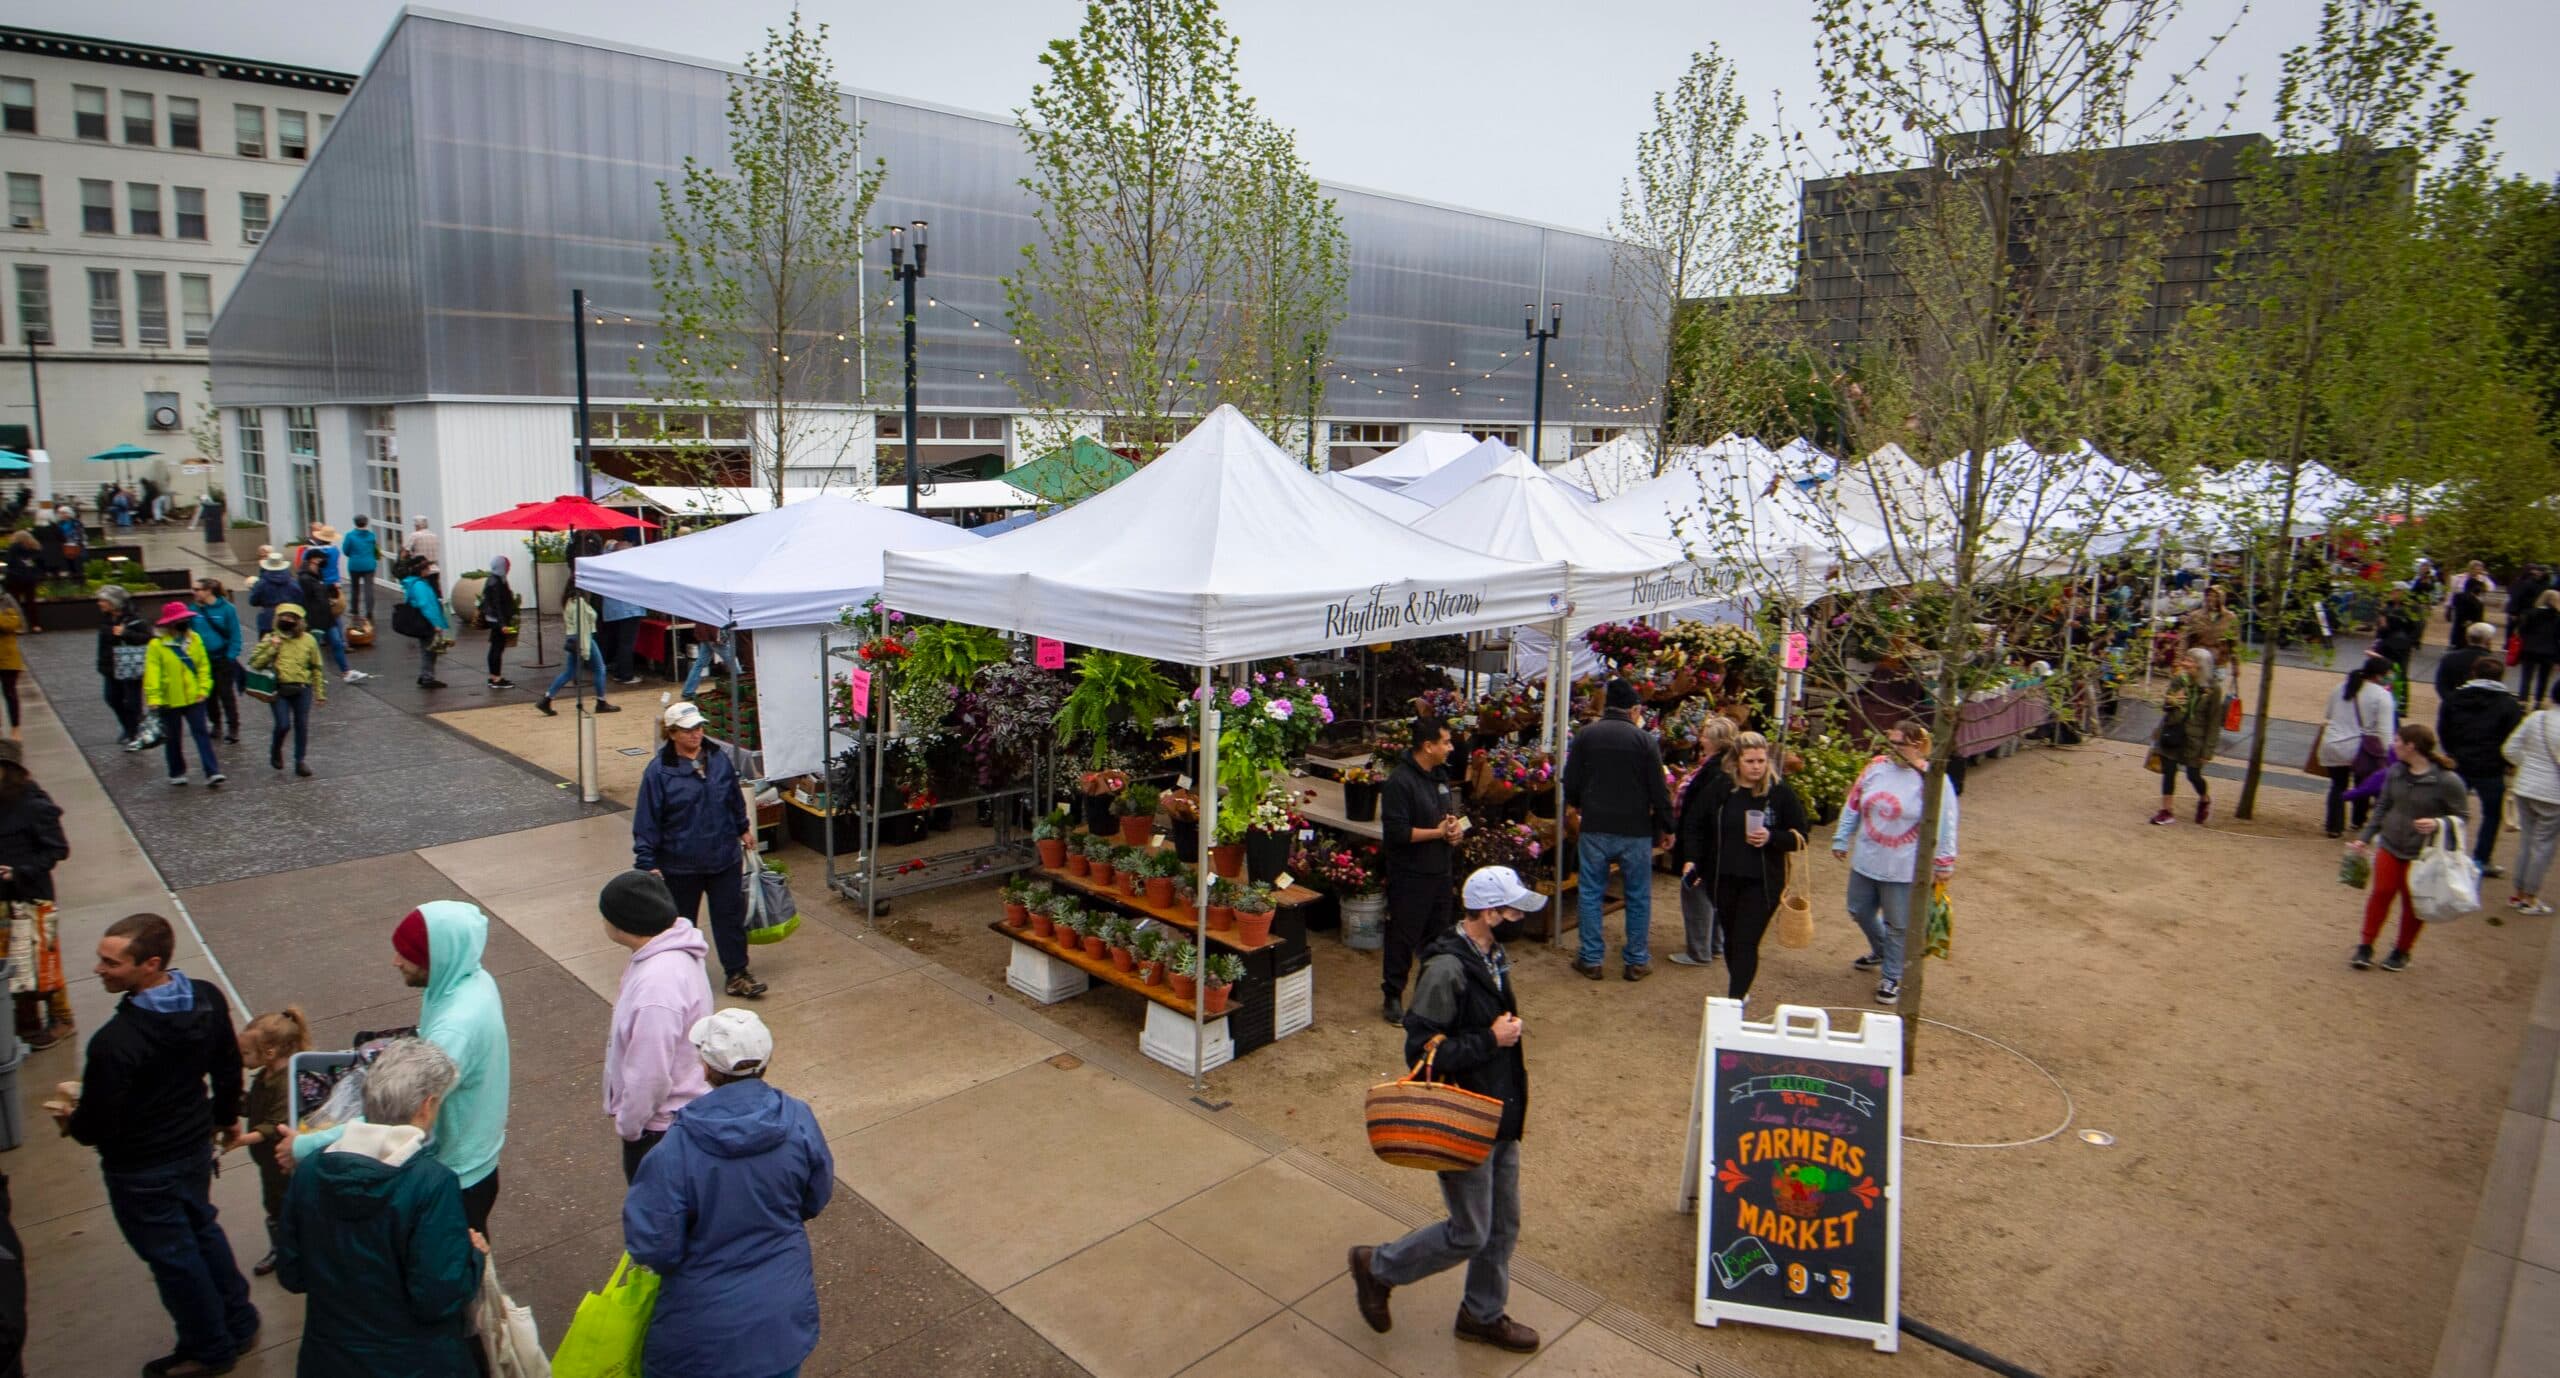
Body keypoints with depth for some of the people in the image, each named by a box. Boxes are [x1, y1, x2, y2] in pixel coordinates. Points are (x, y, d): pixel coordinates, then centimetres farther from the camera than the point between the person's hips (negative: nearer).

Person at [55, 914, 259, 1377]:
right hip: (196, 1145, 6)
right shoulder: (208, 1000, -13)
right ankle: (239, 1323, 42)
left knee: (171, 1256, 14)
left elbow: (97, 1126, -23)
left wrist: (71, 1121, 1)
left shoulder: (115, 1041, -34)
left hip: (140, 1169, -6)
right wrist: (225, 1115, 20)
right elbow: (229, 1067, 3)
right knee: (202, 1229, 27)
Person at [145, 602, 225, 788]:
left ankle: (212, 773, -8)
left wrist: (203, 689, -4)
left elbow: (204, 665, 4)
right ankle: (177, 773, 27)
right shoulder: (157, 645, -9)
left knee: (202, 734, -4)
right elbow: (152, 673, -11)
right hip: (169, 701, -1)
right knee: (173, 739, 13)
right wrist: (154, 697, -18)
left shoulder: (195, 640, 0)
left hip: (193, 698, 2)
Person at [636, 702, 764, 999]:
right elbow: (646, 822, -12)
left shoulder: (719, 760, -2)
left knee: (731, 917, 7)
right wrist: (647, 863, -13)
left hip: (725, 858, 3)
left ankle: (736, 974, 18)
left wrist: (743, 828, 23)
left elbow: (735, 799, 15)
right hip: (680, 865, -3)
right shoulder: (659, 771, -14)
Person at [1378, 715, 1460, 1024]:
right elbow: (1396, 832, -24)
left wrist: (1455, 824, -1)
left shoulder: (1440, 774, 9)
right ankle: (1393, 997, 15)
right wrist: (1438, 832, -18)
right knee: (1403, 937, 2)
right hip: (1410, 875, -8)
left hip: (1441, 870, 8)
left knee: (1438, 935, 17)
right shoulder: (1400, 781, -19)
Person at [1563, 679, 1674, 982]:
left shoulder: (1585, 735, -1)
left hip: (1595, 827, 1)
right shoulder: (1645, 740, -7)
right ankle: (1637, 961, 17)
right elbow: (1658, 789, -5)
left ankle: (1591, 959, 13)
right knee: (1638, 896, 11)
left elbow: (1570, 781, 4)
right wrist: (1666, 827, 7)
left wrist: (1575, 805, 25)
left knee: (1591, 893, 10)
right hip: (1636, 829, -1)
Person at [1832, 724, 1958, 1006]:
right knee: (1860, 911, 20)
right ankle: (1881, 952, 48)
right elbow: (1852, 805, 8)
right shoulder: (1876, 767, -1)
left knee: (1897, 925, 6)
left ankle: (1892, 979, 23)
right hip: (1865, 861, 6)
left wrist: (1944, 862, -6)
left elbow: (1944, 823, -9)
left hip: (1903, 869, -5)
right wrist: (1842, 839, 11)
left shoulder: (1932, 780, -15)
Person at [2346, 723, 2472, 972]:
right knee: (2381, 893, 6)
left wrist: (2438, 824, -29)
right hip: (2390, 846, 4)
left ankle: (2401, 951, 27)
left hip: (2423, 854, -4)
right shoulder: (2395, 772, -2)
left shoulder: (2448, 781, -17)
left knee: (2412, 903, 9)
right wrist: (2365, 837, 9)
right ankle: (2365, 946, 17)